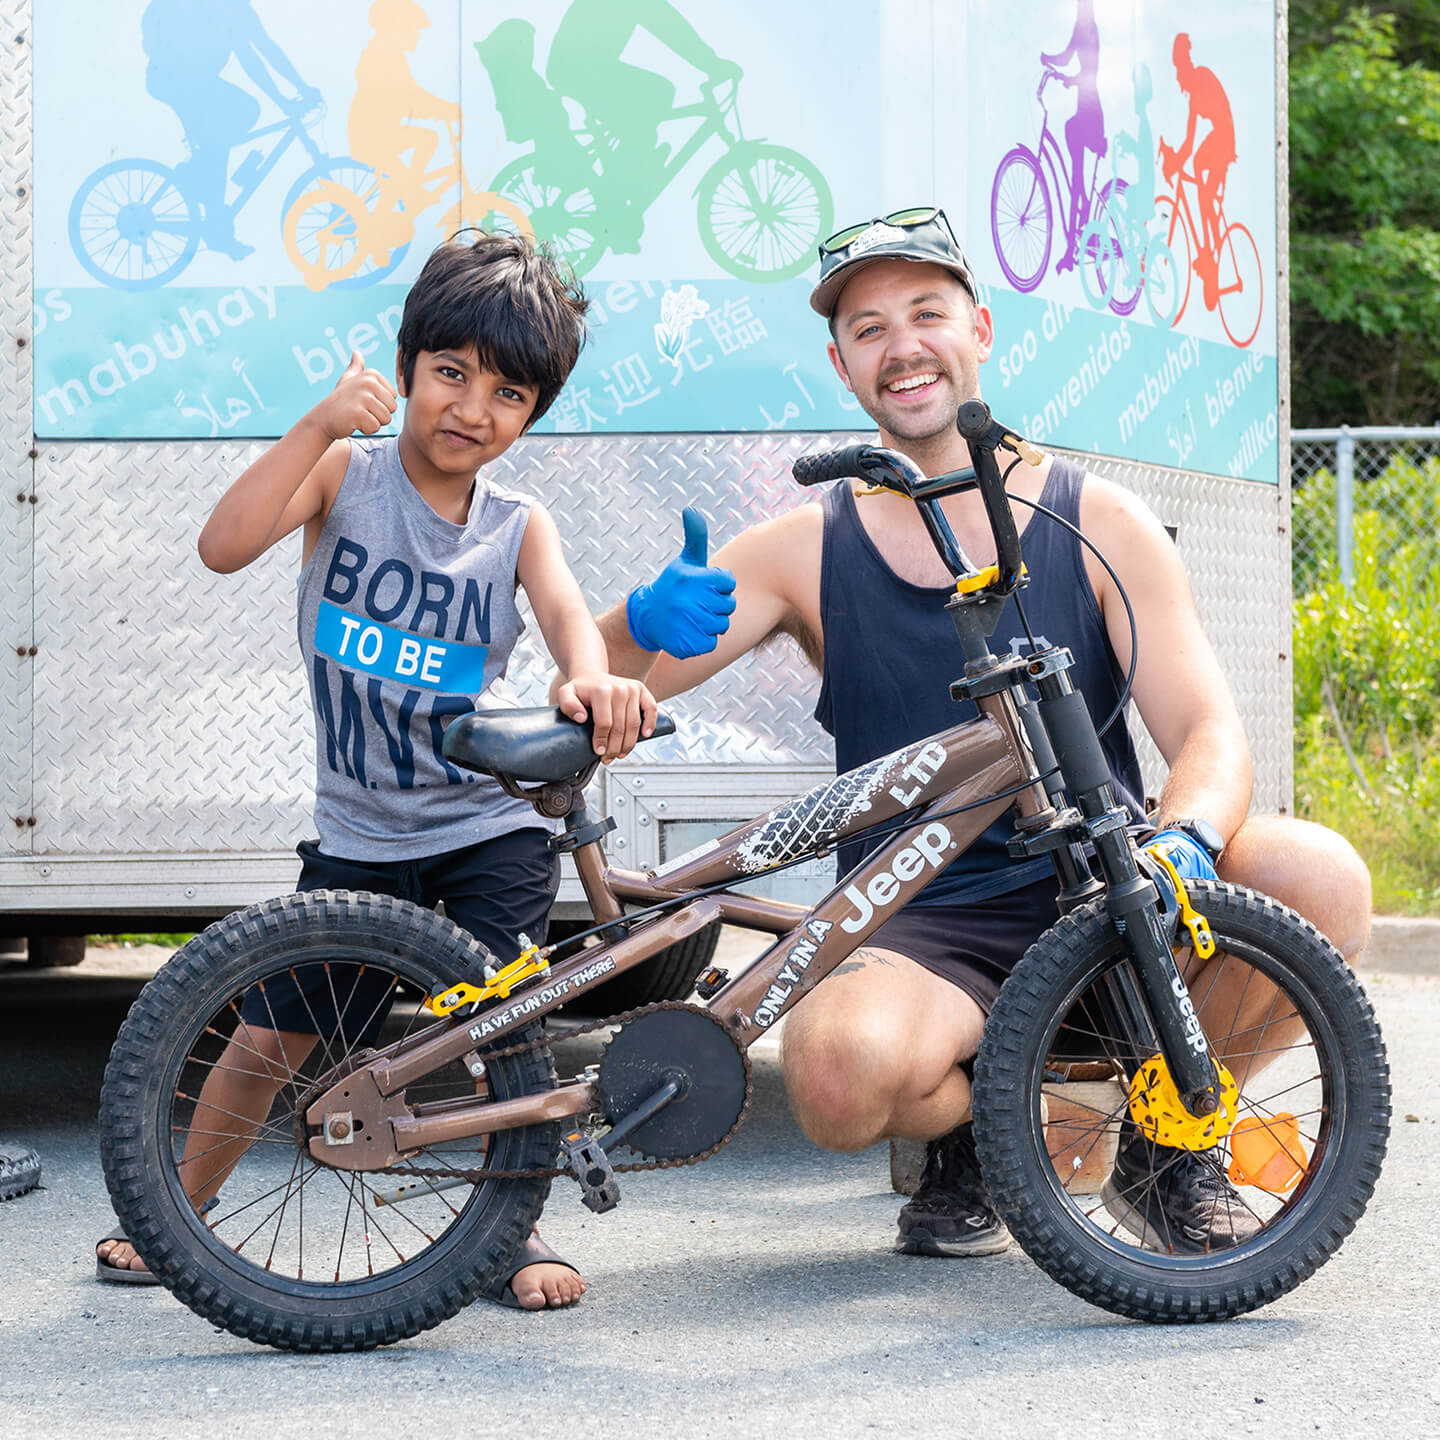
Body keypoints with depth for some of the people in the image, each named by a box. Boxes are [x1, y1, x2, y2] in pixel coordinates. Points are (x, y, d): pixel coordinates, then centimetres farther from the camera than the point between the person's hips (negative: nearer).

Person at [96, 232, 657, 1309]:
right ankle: (176, 1213, 24)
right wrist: (322, 423, -31)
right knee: (274, 1031, 5)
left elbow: (567, 611, -22)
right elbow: (224, 548, -21)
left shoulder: (518, 526, -1)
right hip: (359, 829, 0)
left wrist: (593, 677, -46)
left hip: (492, 825, 0)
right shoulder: (345, 474, -5)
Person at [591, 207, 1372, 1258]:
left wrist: (1184, 839, -30)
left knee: (1321, 878, -27)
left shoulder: (1098, 523, 2)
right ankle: (966, 1127, 5)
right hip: (924, 933, -1)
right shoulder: (808, 551, 3)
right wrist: (650, 622, -25)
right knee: (839, 1073, -35)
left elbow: (1209, 729, -6)